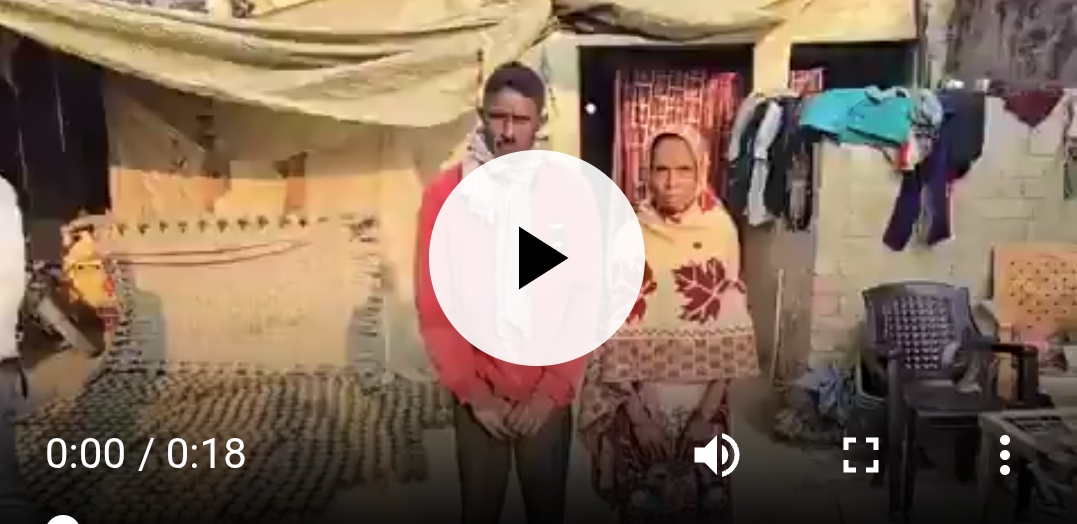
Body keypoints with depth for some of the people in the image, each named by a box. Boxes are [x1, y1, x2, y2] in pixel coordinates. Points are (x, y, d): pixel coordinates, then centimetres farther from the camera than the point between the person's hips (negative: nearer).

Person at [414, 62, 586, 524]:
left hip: (548, 397, 1)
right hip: (478, 398, 0)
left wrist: (553, 389, -7)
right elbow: (433, 304, -5)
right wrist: (471, 390, -7)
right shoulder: (444, 194, -5)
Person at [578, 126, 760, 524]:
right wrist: (636, 412, -12)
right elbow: (611, 330, -7)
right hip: (640, 404, -1)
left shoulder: (721, 231, -4)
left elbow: (732, 330, -2)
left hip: (702, 403, 1)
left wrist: (710, 409, -8)